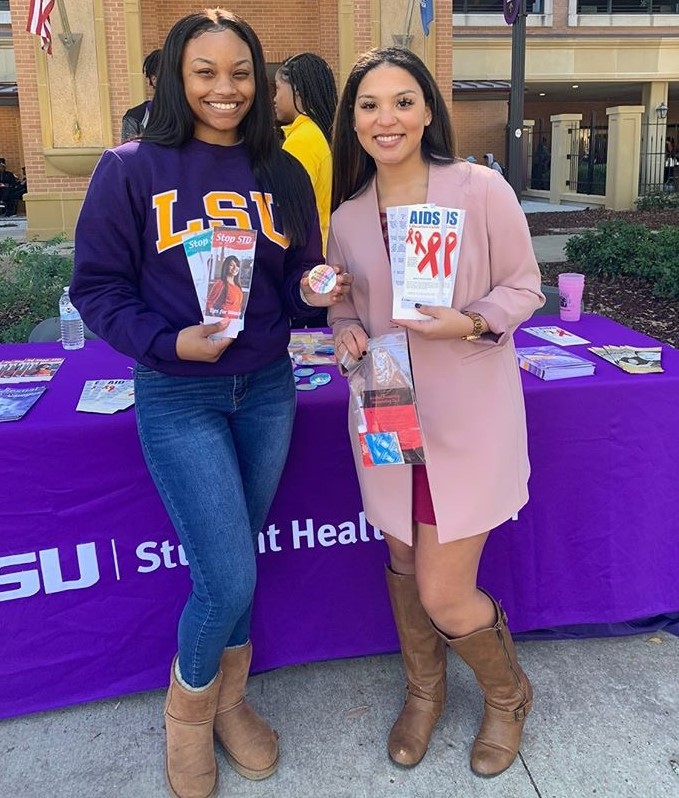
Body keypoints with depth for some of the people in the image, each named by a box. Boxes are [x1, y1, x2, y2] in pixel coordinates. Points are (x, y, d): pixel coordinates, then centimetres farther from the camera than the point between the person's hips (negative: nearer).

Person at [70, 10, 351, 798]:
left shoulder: (282, 174, 6)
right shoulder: (131, 169, -6)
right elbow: (97, 287, -5)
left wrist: (315, 291, -11)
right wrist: (168, 343, -19)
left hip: (267, 389, 4)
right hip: (178, 396, -4)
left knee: (235, 563, 15)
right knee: (228, 579, -5)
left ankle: (230, 698, 40)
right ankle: (187, 708, 28)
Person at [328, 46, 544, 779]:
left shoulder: (480, 189, -10)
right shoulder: (346, 217, 3)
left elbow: (525, 287, -4)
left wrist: (471, 322, -23)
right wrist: (345, 329, -9)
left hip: (468, 418, -4)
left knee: (444, 596, -1)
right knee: (404, 563, 18)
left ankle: (508, 694, 33)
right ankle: (424, 690, 46)